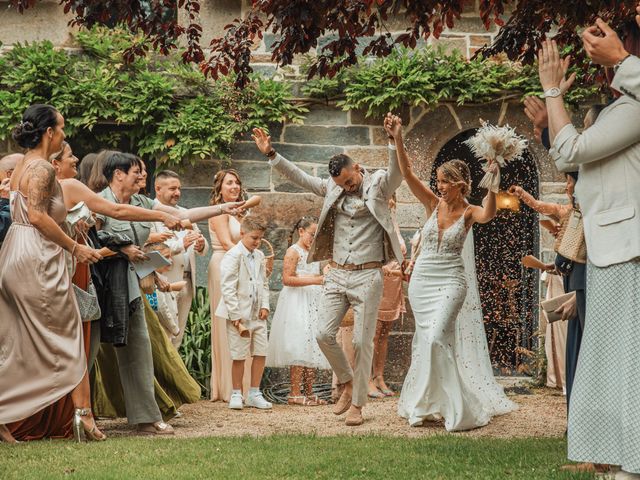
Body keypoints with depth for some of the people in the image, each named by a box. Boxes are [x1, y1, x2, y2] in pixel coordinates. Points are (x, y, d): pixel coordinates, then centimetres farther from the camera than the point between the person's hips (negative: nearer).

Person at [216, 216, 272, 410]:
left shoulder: (259, 256, 11)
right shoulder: (233, 256, -11)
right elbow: (227, 287, -15)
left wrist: (265, 306, 4)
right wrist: (236, 315, -17)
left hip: (257, 314, 6)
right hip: (240, 314, -6)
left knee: (260, 353, 5)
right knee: (239, 356, 0)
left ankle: (254, 394, 15)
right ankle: (236, 394, 12)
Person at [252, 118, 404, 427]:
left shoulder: (379, 186, -4)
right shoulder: (332, 188, 8)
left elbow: (397, 170, -23)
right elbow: (298, 177, 9)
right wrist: (270, 153, -2)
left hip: (367, 276, -5)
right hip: (336, 275, 5)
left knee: (362, 341, -1)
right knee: (324, 335, 0)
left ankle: (357, 404, 8)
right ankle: (347, 382, 23)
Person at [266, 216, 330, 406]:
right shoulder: (293, 251, -6)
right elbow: (287, 279, -17)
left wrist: (325, 278, 8)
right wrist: (314, 280, -21)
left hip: (313, 304, 8)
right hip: (297, 303, -8)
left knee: (312, 348, 6)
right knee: (299, 347, -11)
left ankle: (309, 392, 9)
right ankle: (295, 393, -9)